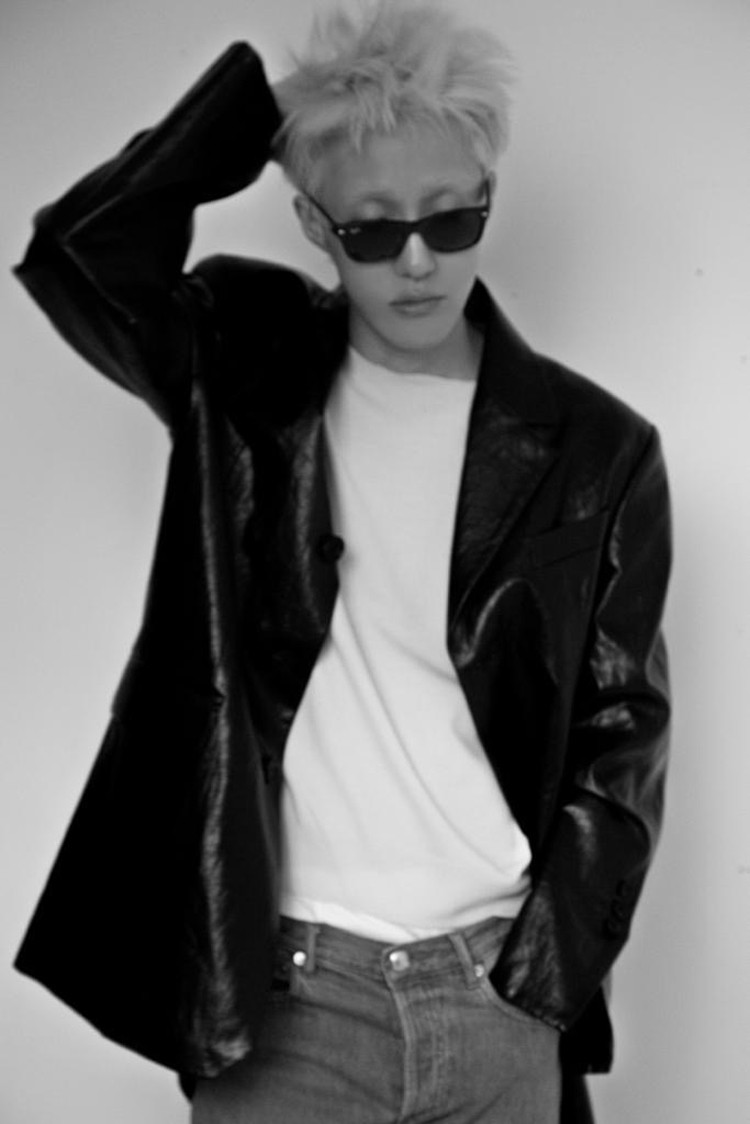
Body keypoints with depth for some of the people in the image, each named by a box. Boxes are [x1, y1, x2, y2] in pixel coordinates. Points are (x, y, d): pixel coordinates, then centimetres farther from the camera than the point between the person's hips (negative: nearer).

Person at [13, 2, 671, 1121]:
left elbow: (621, 733, 4)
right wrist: (264, 102, -10)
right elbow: (75, 250, -16)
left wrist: (552, 964, -4)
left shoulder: (595, 448, 0)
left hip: (498, 998, 1)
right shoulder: (245, 374, 1)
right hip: (278, 990, 0)